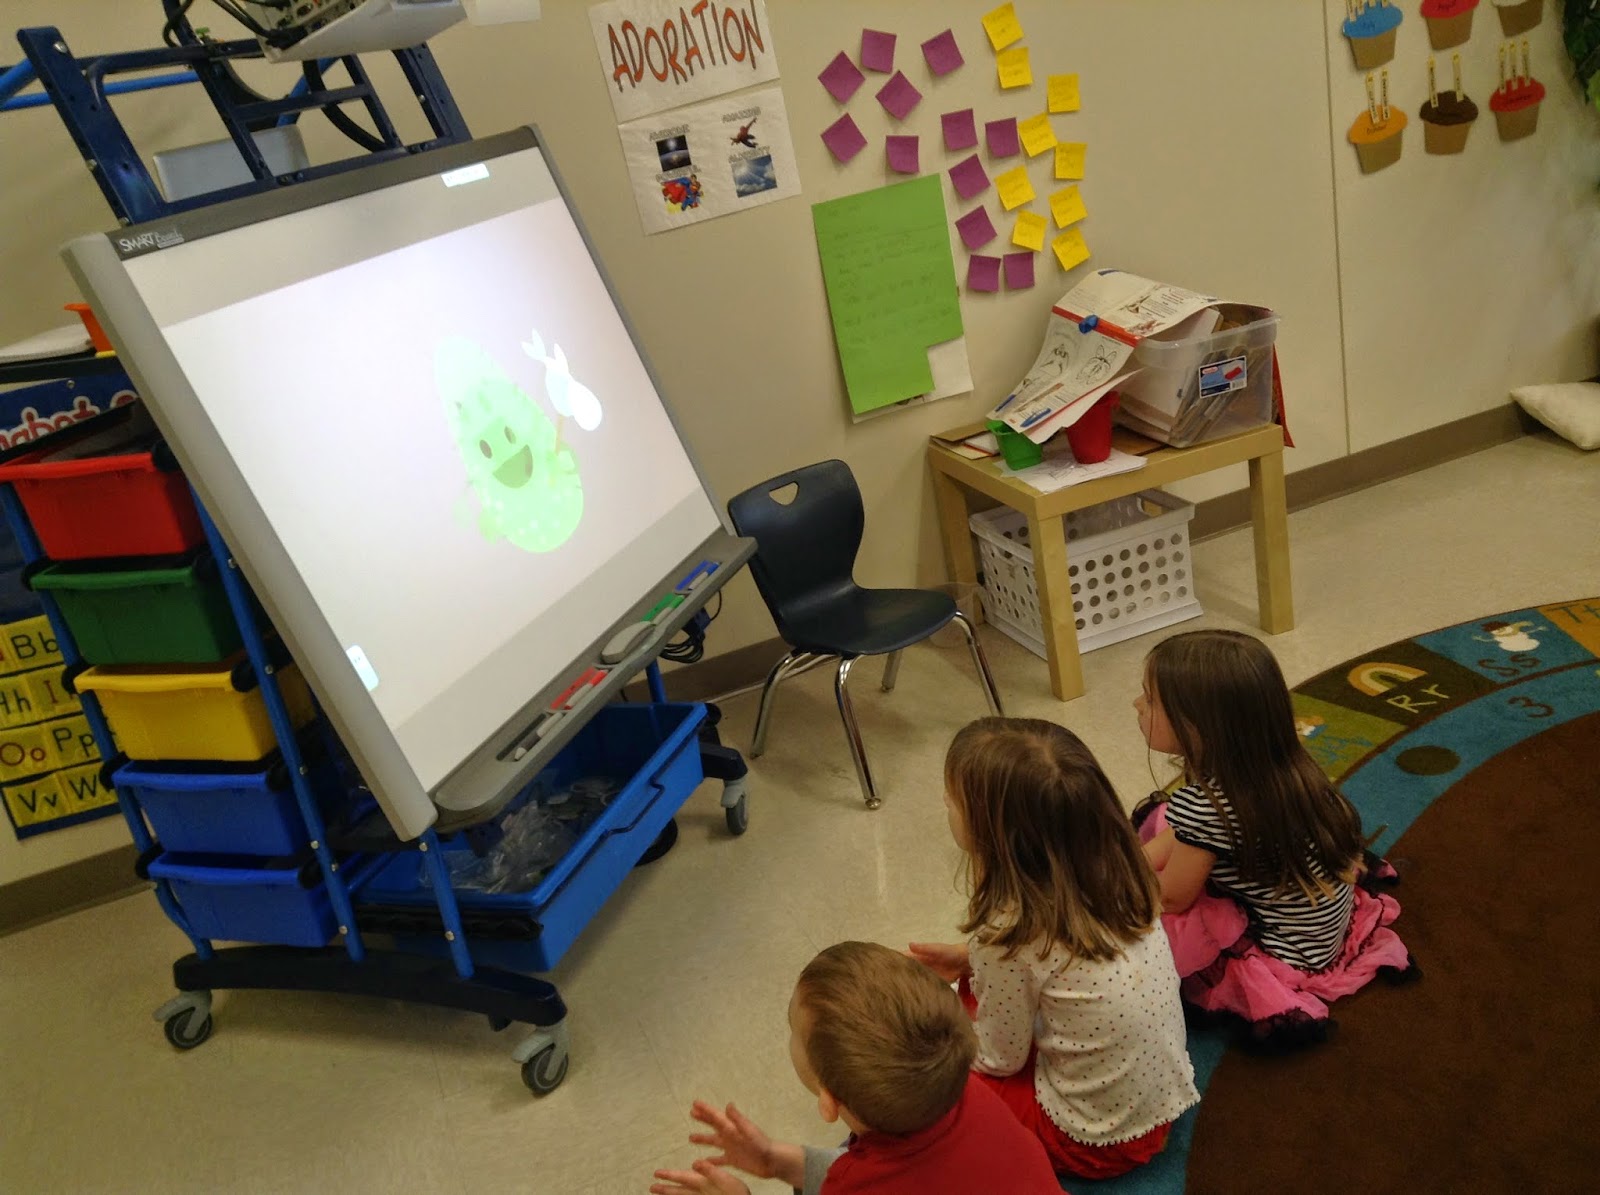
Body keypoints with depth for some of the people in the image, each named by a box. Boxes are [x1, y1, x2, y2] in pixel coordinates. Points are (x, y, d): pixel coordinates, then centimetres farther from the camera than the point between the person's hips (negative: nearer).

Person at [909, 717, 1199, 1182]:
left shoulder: (1007, 927, -28)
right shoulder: (1113, 871, -9)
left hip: (1093, 1143, -7)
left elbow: (1000, 1059, -12)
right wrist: (968, 957, 10)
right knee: (976, 981, 15)